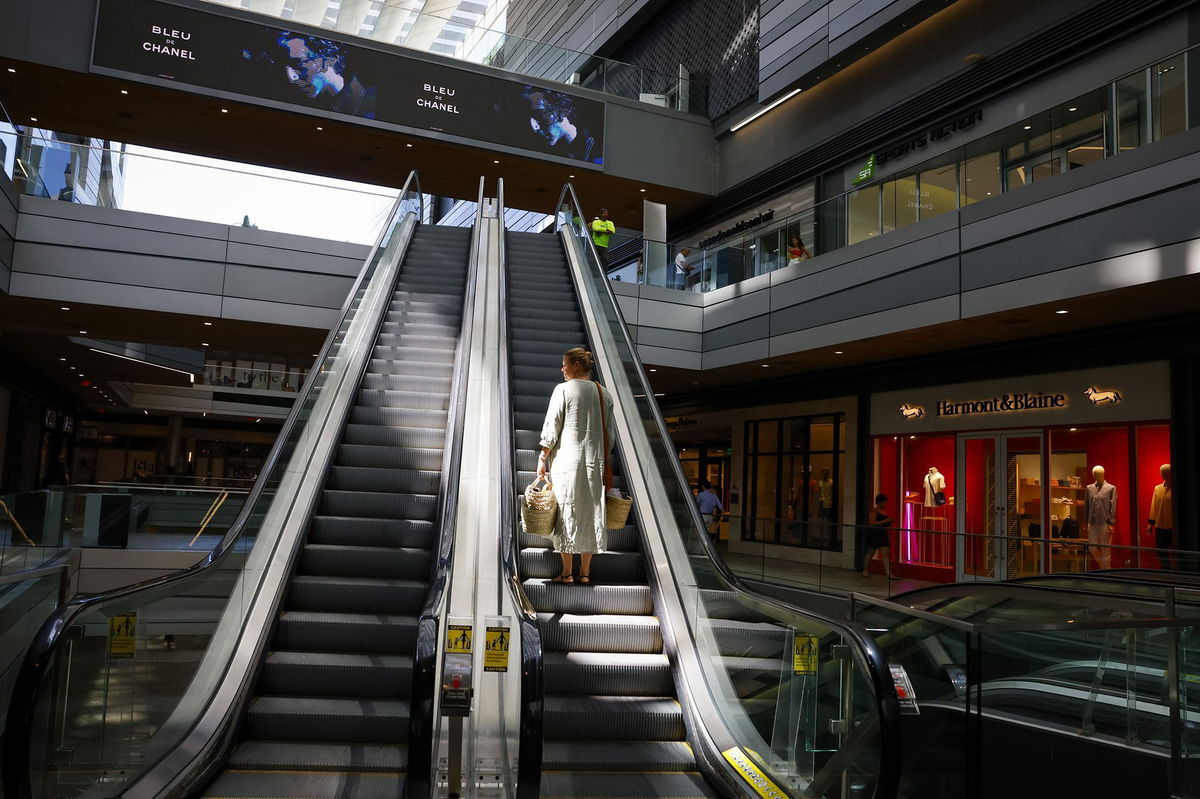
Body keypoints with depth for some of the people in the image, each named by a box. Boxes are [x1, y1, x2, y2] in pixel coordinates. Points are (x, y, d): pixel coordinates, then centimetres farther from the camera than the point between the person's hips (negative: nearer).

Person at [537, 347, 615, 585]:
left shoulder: (563, 389, -5)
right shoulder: (604, 394, 10)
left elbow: (551, 427, -7)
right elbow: (609, 434, 11)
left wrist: (543, 458, -1)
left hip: (566, 459, -5)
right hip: (595, 461, 5)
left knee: (566, 512, 1)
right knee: (591, 513, 8)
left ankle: (567, 572, 4)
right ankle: (585, 572, 12)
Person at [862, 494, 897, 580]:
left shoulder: (884, 511, 12)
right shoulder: (874, 511, -11)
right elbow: (872, 523, -24)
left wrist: (889, 522, 2)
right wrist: (885, 521, -25)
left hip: (883, 535, 7)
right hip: (873, 534, -7)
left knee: (886, 553, -6)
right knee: (870, 553, 7)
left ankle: (889, 574, -11)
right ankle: (865, 571, 24)